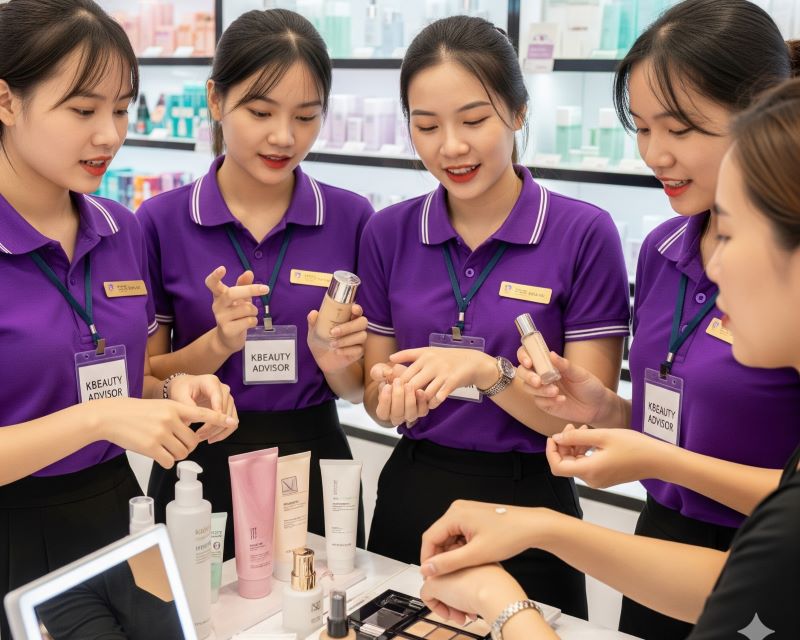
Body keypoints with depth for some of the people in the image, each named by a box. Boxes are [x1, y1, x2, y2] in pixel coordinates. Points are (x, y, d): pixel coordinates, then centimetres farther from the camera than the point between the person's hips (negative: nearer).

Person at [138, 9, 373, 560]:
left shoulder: (352, 219, -4)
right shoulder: (161, 221, -7)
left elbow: (357, 389, 1)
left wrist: (336, 360, -20)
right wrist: (219, 343, -20)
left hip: (313, 466, 1)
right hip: (202, 469, -1)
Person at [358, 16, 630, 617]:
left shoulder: (584, 233, -12)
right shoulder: (388, 234, -1)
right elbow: (376, 400, 4)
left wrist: (489, 373, -27)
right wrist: (393, 394, -19)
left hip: (525, 502, -3)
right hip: (410, 499, 3)